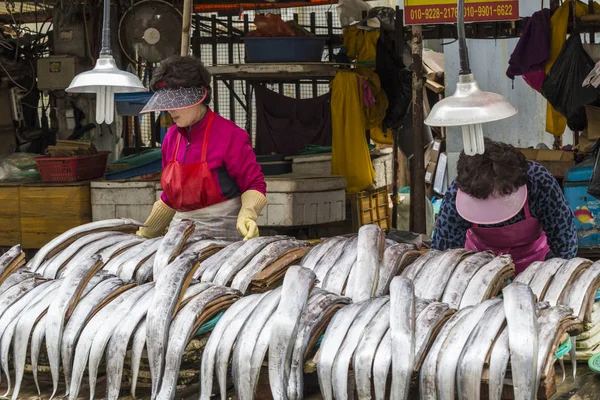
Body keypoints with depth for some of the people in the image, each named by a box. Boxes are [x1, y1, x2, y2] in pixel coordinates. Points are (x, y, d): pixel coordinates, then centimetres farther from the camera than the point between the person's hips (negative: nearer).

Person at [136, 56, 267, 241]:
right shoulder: (172, 137, 8)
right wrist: (145, 234, 19)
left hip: (223, 235, -6)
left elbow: (254, 184, -9)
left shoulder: (230, 136, -13)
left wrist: (247, 215, -27)